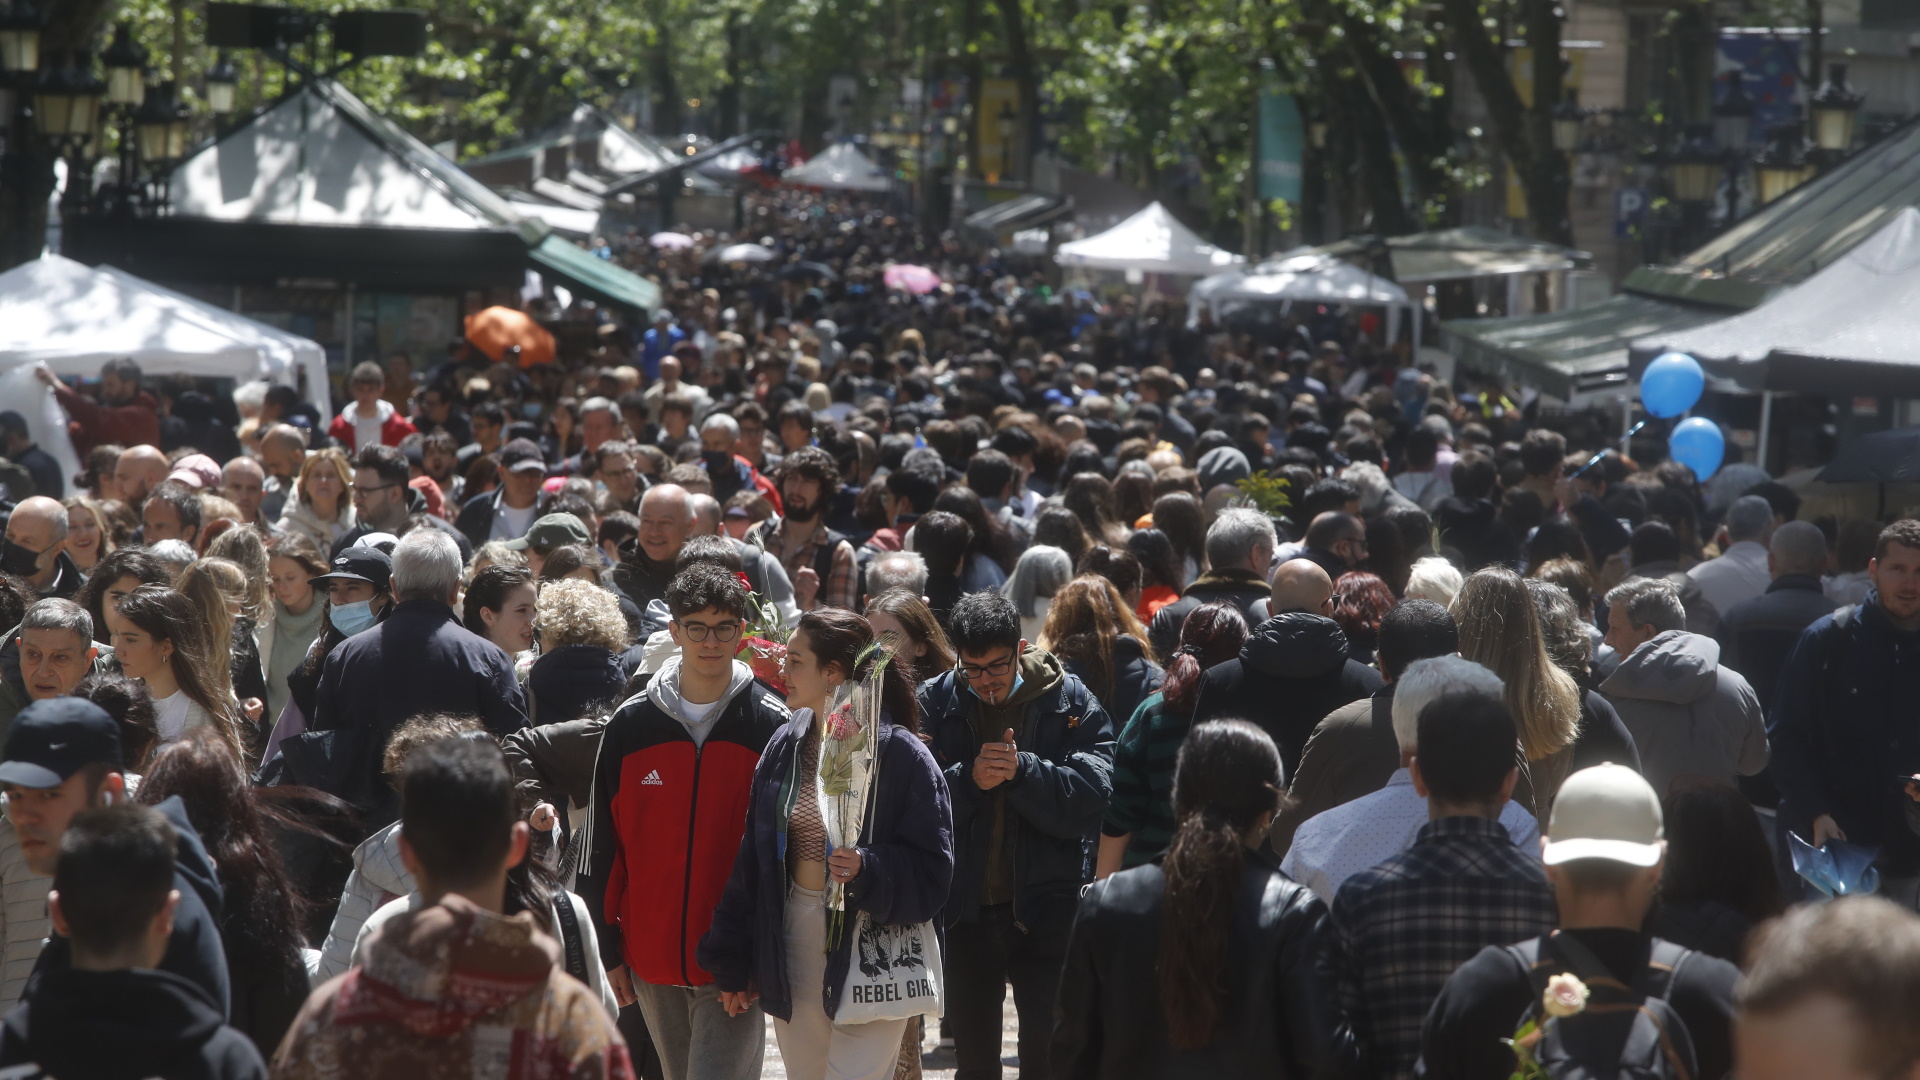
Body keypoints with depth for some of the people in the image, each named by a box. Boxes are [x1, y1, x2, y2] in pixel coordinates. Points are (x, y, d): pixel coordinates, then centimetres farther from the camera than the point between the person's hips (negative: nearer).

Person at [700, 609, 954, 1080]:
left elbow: (930, 876, -11)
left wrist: (867, 871, -29)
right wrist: (733, 964, 11)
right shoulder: (785, 748, 6)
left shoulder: (901, 755, -12)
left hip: (868, 952, -6)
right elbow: (752, 860, 11)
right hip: (793, 948, 6)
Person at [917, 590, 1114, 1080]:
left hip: (1046, 909, -2)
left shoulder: (1070, 701, -3)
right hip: (964, 907, 2)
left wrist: (1021, 772, -24)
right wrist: (969, 779, -22)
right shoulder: (933, 703, 0)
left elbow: (1091, 796, -14)